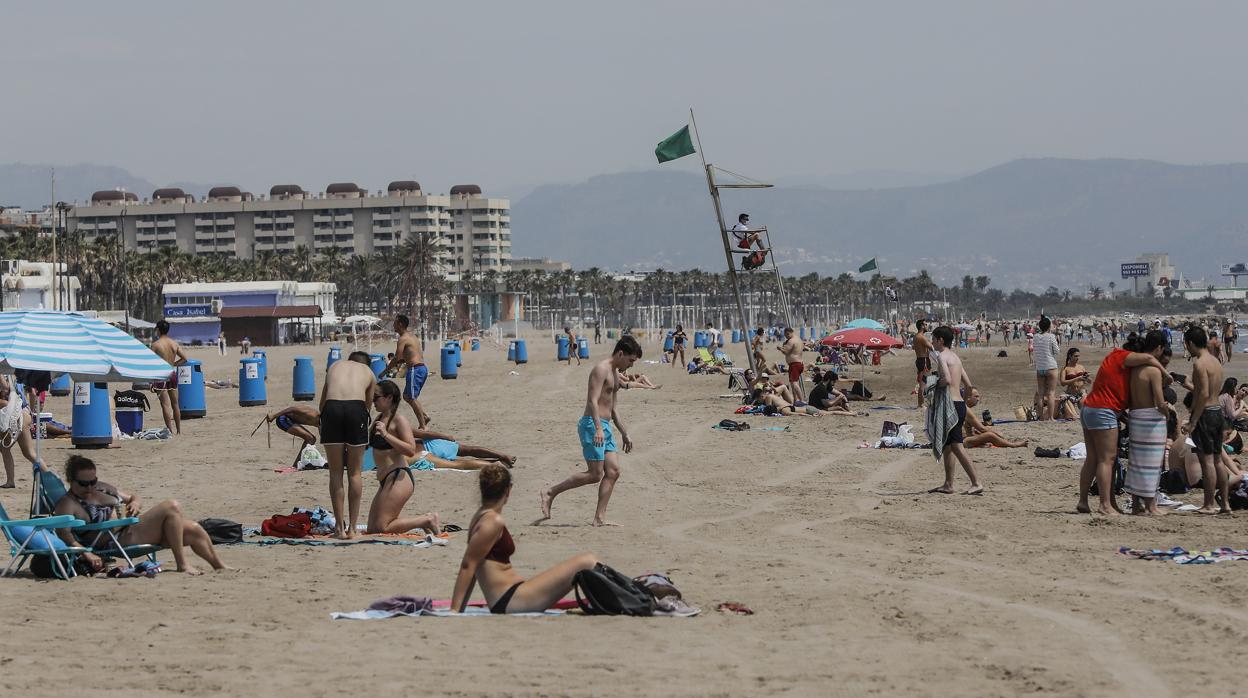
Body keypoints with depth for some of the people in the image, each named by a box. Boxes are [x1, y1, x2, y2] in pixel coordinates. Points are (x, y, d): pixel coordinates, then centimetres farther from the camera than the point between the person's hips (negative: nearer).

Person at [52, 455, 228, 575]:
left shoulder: (103, 488, 19)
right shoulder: (68, 504, -5)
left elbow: (132, 498, 30)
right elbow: (63, 533, -21)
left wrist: (134, 503, 5)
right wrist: (86, 554, -35)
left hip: (135, 527, 9)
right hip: (121, 539, -9)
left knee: (193, 530, 0)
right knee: (171, 507, -21)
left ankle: (220, 567, 15)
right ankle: (182, 565, -19)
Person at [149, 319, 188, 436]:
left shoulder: (155, 345, -9)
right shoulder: (175, 344, 4)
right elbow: (184, 358, 5)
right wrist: (173, 364, 11)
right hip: (173, 374, 5)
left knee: (165, 404, -6)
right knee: (175, 404, 13)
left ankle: (170, 429, -12)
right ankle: (179, 429, 19)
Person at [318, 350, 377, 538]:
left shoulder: (335, 366, 32)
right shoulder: (368, 372, 29)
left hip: (332, 407, 1)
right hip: (356, 408, -1)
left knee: (335, 472, 10)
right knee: (354, 472, 11)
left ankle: (340, 527, 9)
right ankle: (352, 528, 11)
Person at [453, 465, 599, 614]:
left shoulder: (480, 517, 15)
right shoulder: (494, 522, -14)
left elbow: (470, 568, 17)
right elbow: (468, 566, -17)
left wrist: (459, 611, 18)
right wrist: (454, 611, -17)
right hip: (510, 600, -10)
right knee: (586, 562, -12)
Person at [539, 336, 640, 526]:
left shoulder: (615, 373, 21)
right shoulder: (601, 369, -11)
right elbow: (592, 401, -22)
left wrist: (624, 433, 29)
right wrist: (598, 428, -33)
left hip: (604, 427, 10)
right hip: (592, 425, -10)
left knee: (613, 472, 0)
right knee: (595, 474, -10)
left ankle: (600, 518, -2)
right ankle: (550, 493, 0)